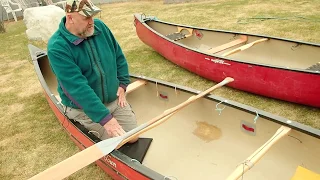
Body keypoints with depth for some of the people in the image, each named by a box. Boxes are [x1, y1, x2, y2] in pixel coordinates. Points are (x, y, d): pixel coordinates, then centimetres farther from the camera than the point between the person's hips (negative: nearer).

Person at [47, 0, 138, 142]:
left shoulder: (99, 27, -4)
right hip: (84, 110, -4)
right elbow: (78, 87, -29)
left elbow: (119, 56, 8)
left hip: (114, 100, 5)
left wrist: (122, 84, 1)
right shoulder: (57, 47, -22)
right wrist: (105, 118, -33)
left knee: (133, 138, 5)